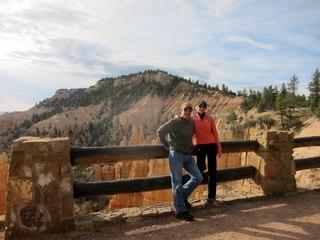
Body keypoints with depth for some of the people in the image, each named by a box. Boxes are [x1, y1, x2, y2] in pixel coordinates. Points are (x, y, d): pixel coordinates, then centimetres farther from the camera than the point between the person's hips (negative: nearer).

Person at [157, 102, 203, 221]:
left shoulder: (191, 122, 9)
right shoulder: (174, 122, -10)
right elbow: (161, 131, -6)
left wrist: (190, 146, 15)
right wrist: (168, 146, -1)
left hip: (188, 155, 7)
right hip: (176, 155, -7)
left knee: (198, 178, 4)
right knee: (177, 182, -2)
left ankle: (182, 197, 22)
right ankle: (180, 210, 6)